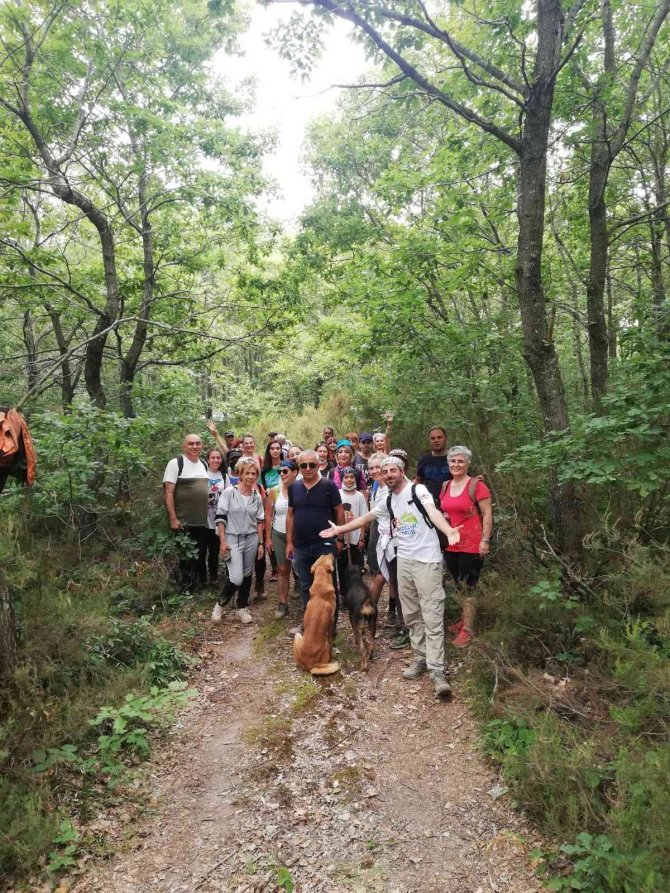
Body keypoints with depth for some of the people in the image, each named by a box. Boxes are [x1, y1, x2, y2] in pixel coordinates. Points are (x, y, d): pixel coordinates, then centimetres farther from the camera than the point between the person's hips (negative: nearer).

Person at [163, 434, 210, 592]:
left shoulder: (204, 464, 10)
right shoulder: (175, 463, -10)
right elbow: (168, 492, -13)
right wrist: (173, 518, -19)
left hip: (203, 521, 6)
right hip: (184, 523, -6)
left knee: (201, 556, 17)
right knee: (186, 559, 1)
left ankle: (200, 587, 33)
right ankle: (185, 591, 13)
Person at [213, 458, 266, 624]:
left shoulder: (257, 496, 5)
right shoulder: (229, 492, -8)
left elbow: (259, 521, 10)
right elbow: (220, 518, -8)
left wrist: (261, 543, 7)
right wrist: (223, 541, -13)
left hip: (251, 540, 4)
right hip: (233, 539, -4)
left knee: (247, 575, 11)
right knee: (236, 578, -11)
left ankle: (242, 607, 27)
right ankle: (221, 602, 14)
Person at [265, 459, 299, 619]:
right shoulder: (274, 491, -1)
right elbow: (268, 516, 4)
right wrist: (268, 538, 2)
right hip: (279, 535, 3)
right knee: (282, 569, 9)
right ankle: (283, 603, 18)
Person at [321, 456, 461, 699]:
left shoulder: (418, 490, -6)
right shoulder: (388, 501, 15)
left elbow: (433, 512, -24)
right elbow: (365, 518, 28)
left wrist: (448, 531, -44)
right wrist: (339, 529, 32)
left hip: (427, 560, -7)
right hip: (404, 560, 7)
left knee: (432, 616, -6)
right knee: (411, 615, 12)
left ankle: (437, 671, -3)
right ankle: (420, 659, 24)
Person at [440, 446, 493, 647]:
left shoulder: (477, 485, -12)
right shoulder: (445, 486, 8)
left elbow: (487, 515, -12)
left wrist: (485, 540, -16)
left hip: (472, 546, -7)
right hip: (451, 545, 7)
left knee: (469, 587, 0)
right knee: (459, 586, 18)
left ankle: (467, 630, 10)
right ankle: (466, 618, 35)